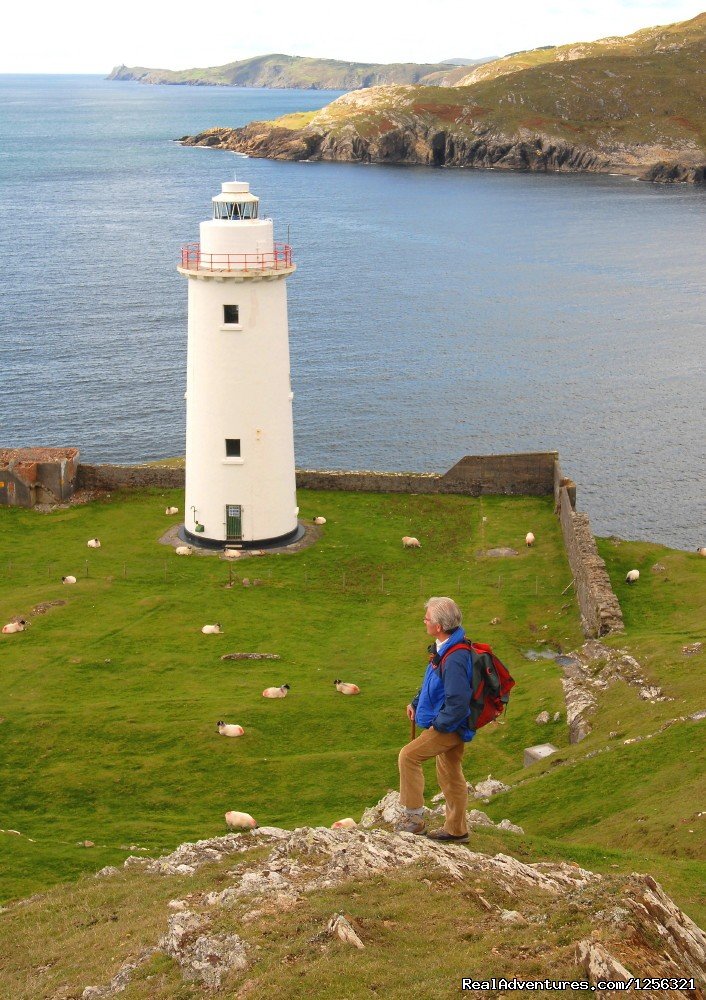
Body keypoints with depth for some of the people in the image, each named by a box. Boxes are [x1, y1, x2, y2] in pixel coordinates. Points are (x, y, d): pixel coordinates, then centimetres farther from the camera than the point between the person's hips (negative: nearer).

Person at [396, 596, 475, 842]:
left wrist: (438, 725, -19)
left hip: (450, 727, -10)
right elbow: (432, 681, 19)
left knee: (408, 756, -10)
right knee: (449, 775, 19)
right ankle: (456, 829, 32)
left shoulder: (454, 660, -31)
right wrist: (416, 703, 14)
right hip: (450, 724, 10)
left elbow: (458, 703, -31)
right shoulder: (443, 648, 2)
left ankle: (414, 817, -1)